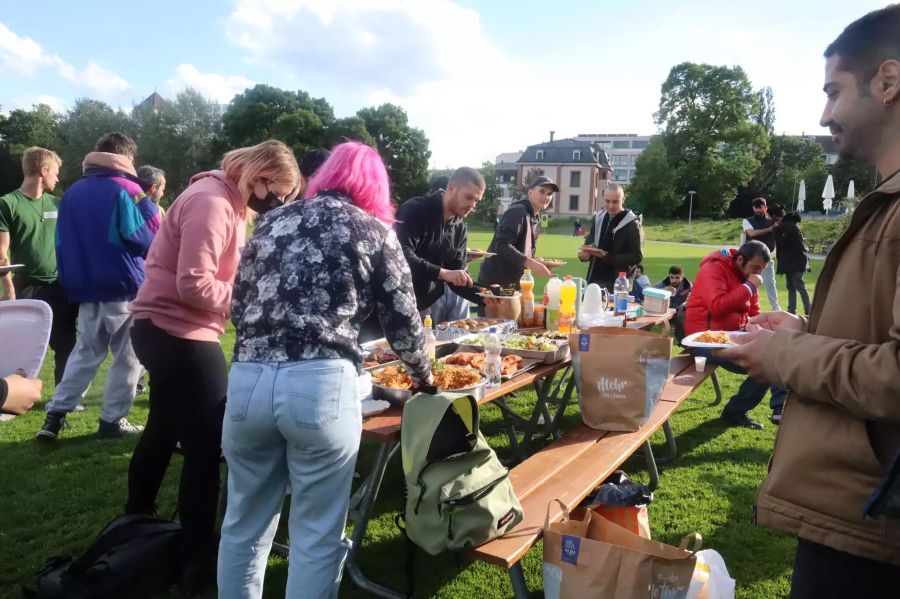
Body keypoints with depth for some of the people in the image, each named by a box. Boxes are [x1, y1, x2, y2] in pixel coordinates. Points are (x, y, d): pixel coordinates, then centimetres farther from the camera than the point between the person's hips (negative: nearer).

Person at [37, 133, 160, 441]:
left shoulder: (72, 193, 10)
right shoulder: (126, 190, -10)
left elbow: (61, 243, 14)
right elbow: (149, 239, -11)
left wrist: (71, 282, 21)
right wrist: (147, 202, 4)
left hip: (85, 290, 6)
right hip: (124, 290, -6)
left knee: (86, 352, 18)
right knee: (127, 357, 7)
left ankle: (55, 413, 13)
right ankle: (112, 420, 11)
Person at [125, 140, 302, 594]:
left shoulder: (231, 203, 11)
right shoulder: (212, 203, -21)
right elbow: (194, 285, -26)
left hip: (165, 330, 11)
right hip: (178, 334, -11)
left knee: (163, 432, 24)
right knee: (206, 445, -4)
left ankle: (136, 525, 44)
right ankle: (196, 562, 8)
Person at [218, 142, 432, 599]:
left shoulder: (272, 222, 19)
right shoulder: (373, 230, 8)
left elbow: (238, 307, 22)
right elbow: (402, 320, 10)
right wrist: (424, 373, 28)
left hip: (247, 381, 5)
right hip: (321, 386, -4)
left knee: (244, 525, 20)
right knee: (317, 536, 11)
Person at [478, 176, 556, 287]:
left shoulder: (535, 219, 13)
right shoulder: (518, 211, -14)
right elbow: (502, 246, -26)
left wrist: (538, 263, 2)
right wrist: (531, 263, -33)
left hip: (512, 284, 9)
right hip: (495, 282, -9)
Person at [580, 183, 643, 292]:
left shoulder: (632, 224, -8)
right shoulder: (598, 218, 11)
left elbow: (636, 257, -12)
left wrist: (607, 257, -22)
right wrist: (585, 253, -3)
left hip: (616, 283, -6)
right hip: (594, 279, 6)